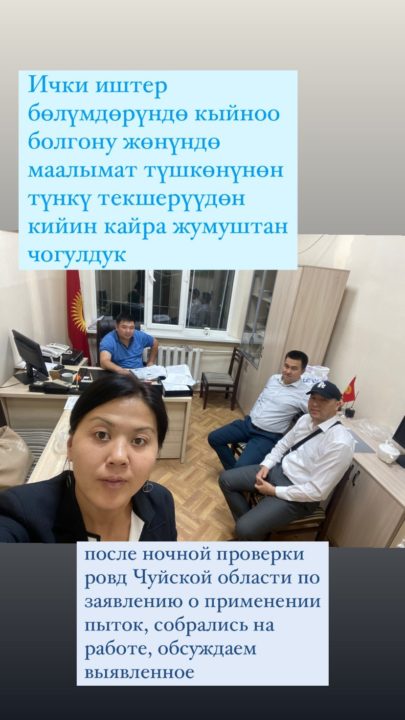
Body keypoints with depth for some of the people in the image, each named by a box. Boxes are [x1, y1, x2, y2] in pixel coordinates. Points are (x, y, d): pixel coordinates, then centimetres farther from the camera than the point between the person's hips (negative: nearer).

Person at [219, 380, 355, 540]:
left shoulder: (340, 443, -24)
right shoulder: (306, 419, 0)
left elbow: (318, 491, -24)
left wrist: (274, 491, -18)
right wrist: (266, 465, -5)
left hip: (297, 495, -8)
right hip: (278, 469, 8)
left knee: (245, 529, -19)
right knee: (226, 479, 5)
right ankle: (250, 524, 19)